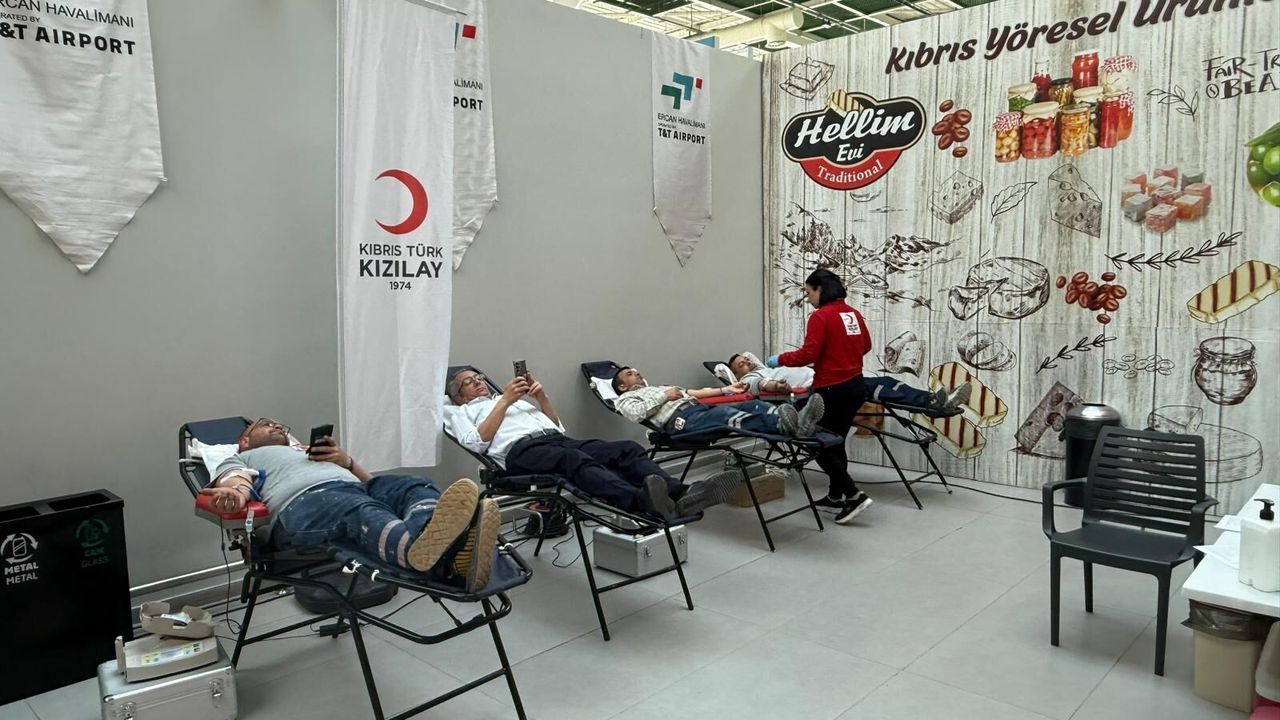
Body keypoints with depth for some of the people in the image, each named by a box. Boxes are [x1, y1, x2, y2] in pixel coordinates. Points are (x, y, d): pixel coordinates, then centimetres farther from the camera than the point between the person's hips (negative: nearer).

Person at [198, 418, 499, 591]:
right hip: (302, 502, -4)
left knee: (418, 487, -29)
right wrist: (237, 493, -14)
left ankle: (454, 553, -63)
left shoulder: (313, 450, 47)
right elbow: (234, 481, 10)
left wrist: (347, 461, 11)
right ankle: (429, 551, -74)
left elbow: (368, 482, 32)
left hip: (355, 489, 5)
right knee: (362, 512, -40)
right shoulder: (240, 459, 38)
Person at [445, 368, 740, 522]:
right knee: (576, 460, -40)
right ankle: (642, 502, -67)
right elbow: (476, 442, 1)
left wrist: (542, 395, 15)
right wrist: (505, 400, 1)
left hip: (557, 439, 6)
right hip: (521, 450, -6)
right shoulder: (459, 412, 26)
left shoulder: (517, 398, 39)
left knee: (626, 449, -22)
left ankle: (681, 493, -47)